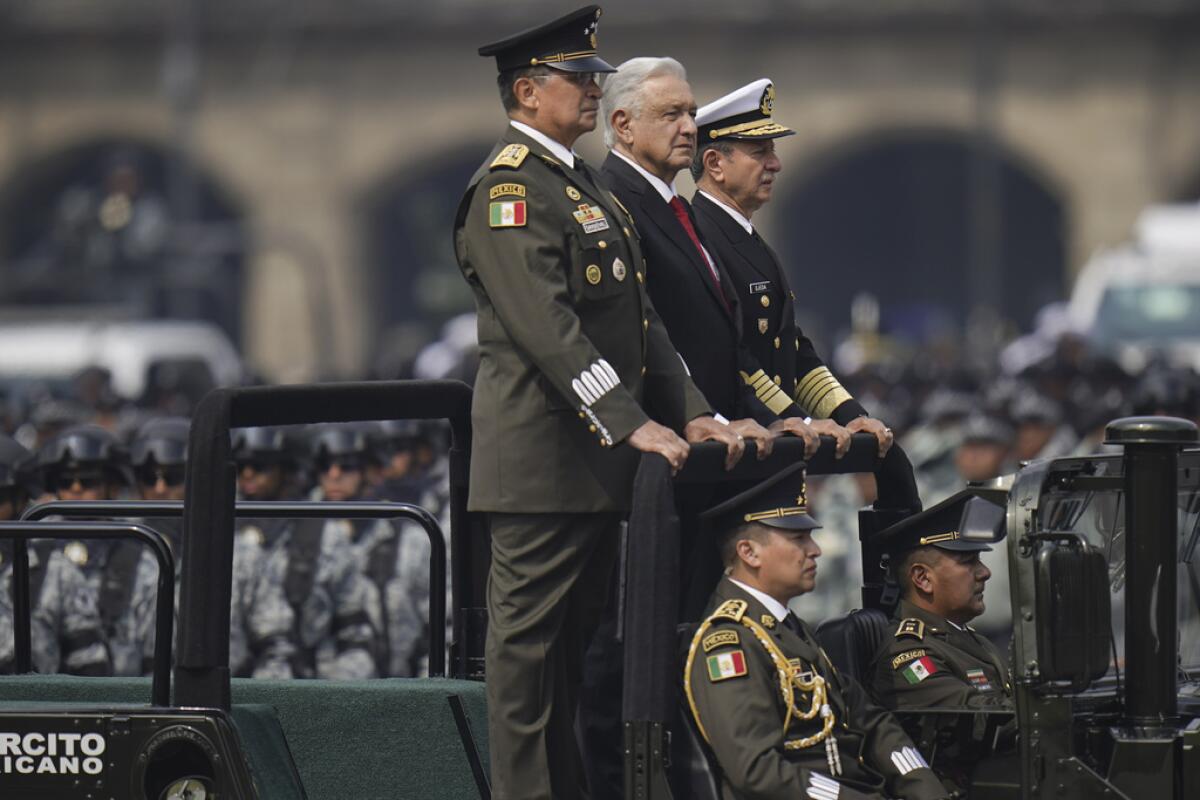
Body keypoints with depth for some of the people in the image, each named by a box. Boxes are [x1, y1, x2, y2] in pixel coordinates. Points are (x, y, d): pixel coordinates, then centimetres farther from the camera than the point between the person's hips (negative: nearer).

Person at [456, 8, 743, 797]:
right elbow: (546, 326, -21)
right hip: (543, 458, -10)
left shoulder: (586, 184, 19)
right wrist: (631, 425, -24)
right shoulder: (510, 186, -12)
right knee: (529, 638, -5)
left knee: (572, 640, 12)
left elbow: (641, 316, 19)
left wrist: (692, 413, 7)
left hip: (596, 461, 10)